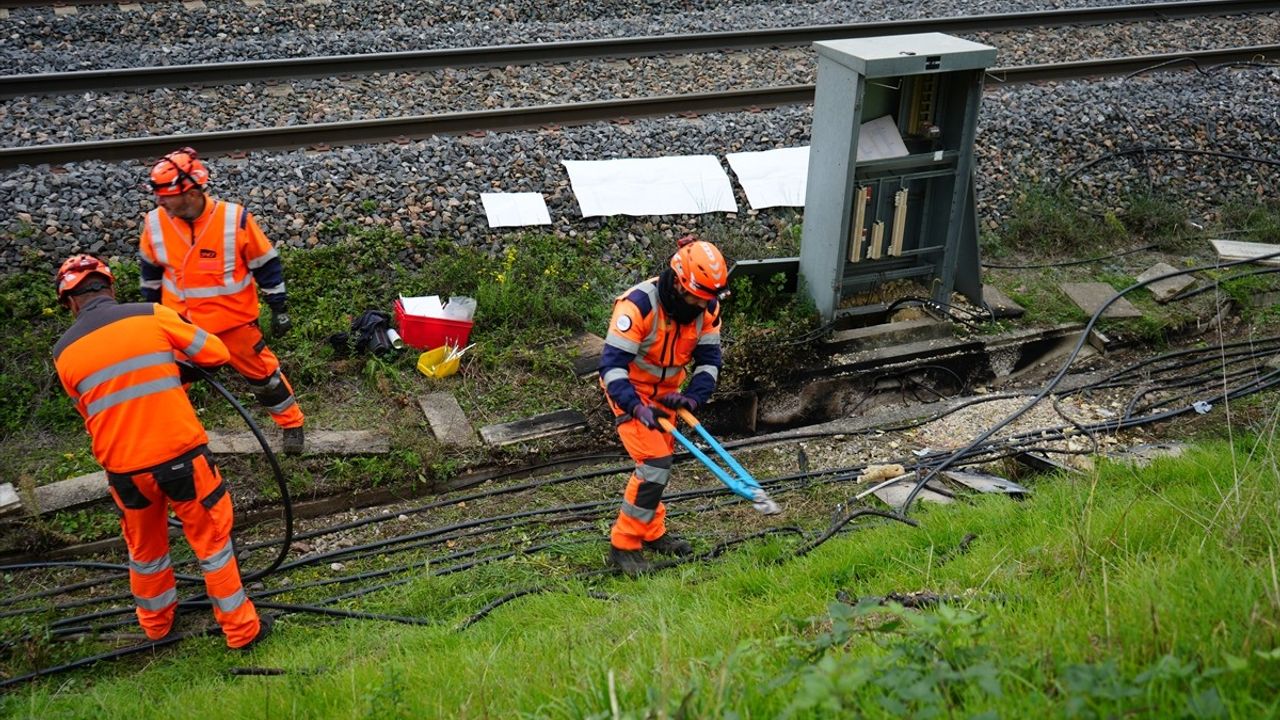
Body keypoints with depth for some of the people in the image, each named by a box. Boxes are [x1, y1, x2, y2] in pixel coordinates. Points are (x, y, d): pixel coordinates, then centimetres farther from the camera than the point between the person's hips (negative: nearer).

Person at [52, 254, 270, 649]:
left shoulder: (64, 353, 1)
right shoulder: (152, 316, -8)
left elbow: (89, 411, 13)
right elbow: (216, 352, 0)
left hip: (124, 468, 3)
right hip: (180, 455, -3)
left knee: (144, 548, 25)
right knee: (212, 540, 13)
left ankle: (156, 622, 46)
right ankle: (241, 629, 23)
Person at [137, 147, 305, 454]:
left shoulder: (235, 219, -20)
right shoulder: (155, 224, -11)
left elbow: (266, 264, -9)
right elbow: (152, 270, 8)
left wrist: (279, 307, -5)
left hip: (233, 320, -2)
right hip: (180, 322, 2)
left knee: (262, 372, 10)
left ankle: (291, 424, 30)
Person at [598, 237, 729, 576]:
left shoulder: (707, 308, -12)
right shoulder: (638, 305, -32)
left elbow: (708, 358, -5)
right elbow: (612, 364, -34)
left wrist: (694, 396, -22)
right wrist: (636, 407, -46)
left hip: (665, 391, 7)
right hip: (629, 391, -7)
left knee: (658, 462, 18)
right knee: (655, 464, -17)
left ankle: (651, 533, 38)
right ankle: (623, 546, -4)